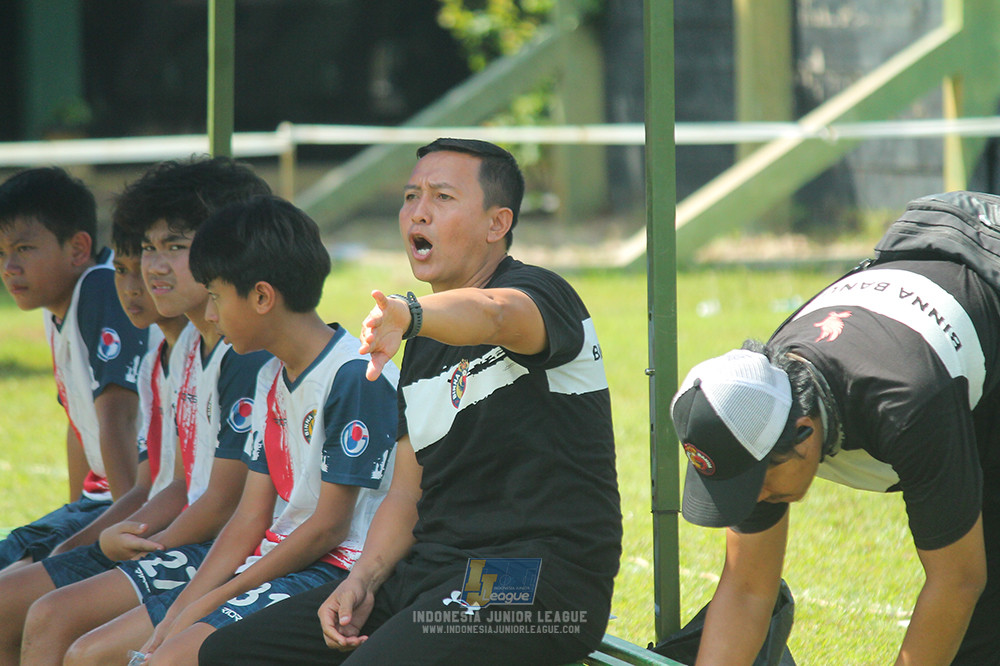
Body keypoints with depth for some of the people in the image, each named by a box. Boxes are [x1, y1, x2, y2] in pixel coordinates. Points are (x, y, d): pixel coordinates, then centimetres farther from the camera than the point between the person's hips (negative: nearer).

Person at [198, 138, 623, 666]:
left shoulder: (539, 293, -7)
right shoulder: (424, 347, 19)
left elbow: (493, 313, -34)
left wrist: (408, 314, -55)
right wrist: (361, 580, 1)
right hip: (431, 573, 9)